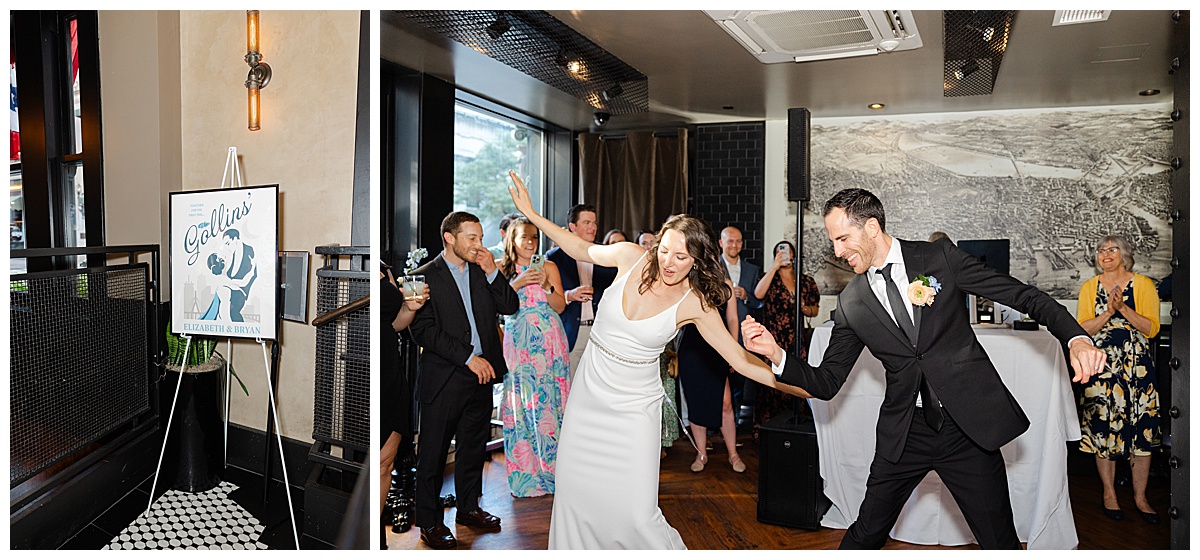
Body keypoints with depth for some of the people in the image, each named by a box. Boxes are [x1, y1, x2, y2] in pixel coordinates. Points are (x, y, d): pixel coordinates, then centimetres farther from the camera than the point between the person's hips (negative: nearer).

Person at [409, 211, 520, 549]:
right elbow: (423, 330, -14)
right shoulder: (425, 276, -7)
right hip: (444, 380, -5)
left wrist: (492, 273, -8)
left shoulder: (482, 272, 10)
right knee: (433, 452, 5)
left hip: (481, 375, 5)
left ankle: (468, 508, 33)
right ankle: (429, 521, 20)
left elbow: (510, 307, 5)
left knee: (473, 446, 17)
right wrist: (468, 357, -18)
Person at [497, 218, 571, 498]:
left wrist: (547, 286, -12)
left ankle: (549, 469, 12)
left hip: (548, 343, 0)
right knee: (519, 406, 0)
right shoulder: (501, 268, 8)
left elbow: (559, 307, 4)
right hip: (517, 343, 0)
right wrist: (516, 284, -12)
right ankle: (524, 474, 12)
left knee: (549, 402, -1)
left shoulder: (548, 267, 8)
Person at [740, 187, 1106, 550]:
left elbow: (1024, 295, -1)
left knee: (1000, 542, 6)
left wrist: (1076, 338, -17)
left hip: (969, 426, -1)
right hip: (905, 434, 2)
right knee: (866, 533, 9)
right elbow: (827, 383, 2)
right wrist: (776, 354, -14)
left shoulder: (940, 257, -3)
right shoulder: (851, 304, 2)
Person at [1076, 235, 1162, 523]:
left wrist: (1123, 308, -15)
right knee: (1103, 427, 0)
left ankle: (1140, 496, 13)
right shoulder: (1089, 287, 7)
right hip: (1102, 366, 0)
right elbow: (1083, 329, 1)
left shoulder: (1143, 284, 4)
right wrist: (1108, 312, -13)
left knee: (1142, 428, 0)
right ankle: (1109, 492, 14)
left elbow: (1152, 328, -2)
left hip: (1137, 364, 0)